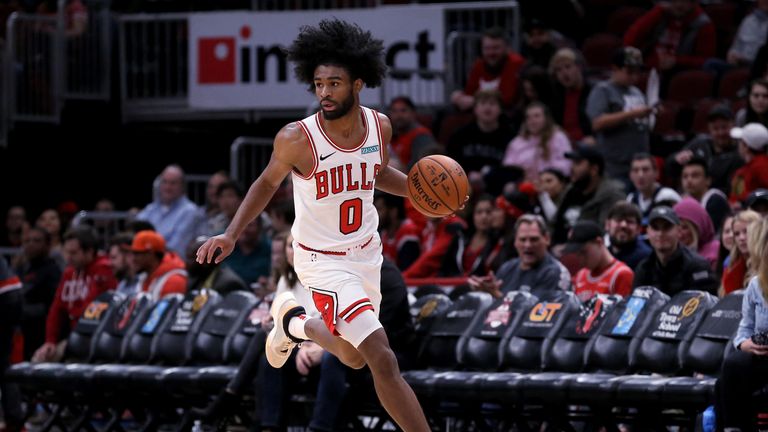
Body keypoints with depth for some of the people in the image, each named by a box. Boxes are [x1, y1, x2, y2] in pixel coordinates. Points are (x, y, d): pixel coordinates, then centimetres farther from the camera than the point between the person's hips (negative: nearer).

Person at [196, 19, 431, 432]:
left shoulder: (379, 126, -9)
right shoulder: (297, 139, -23)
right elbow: (268, 182, -3)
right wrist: (231, 235, -12)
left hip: (366, 253, 6)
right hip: (323, 261, -6)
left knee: (353, 356, 22)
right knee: (382, 361, -16)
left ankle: (293, 321, 47)